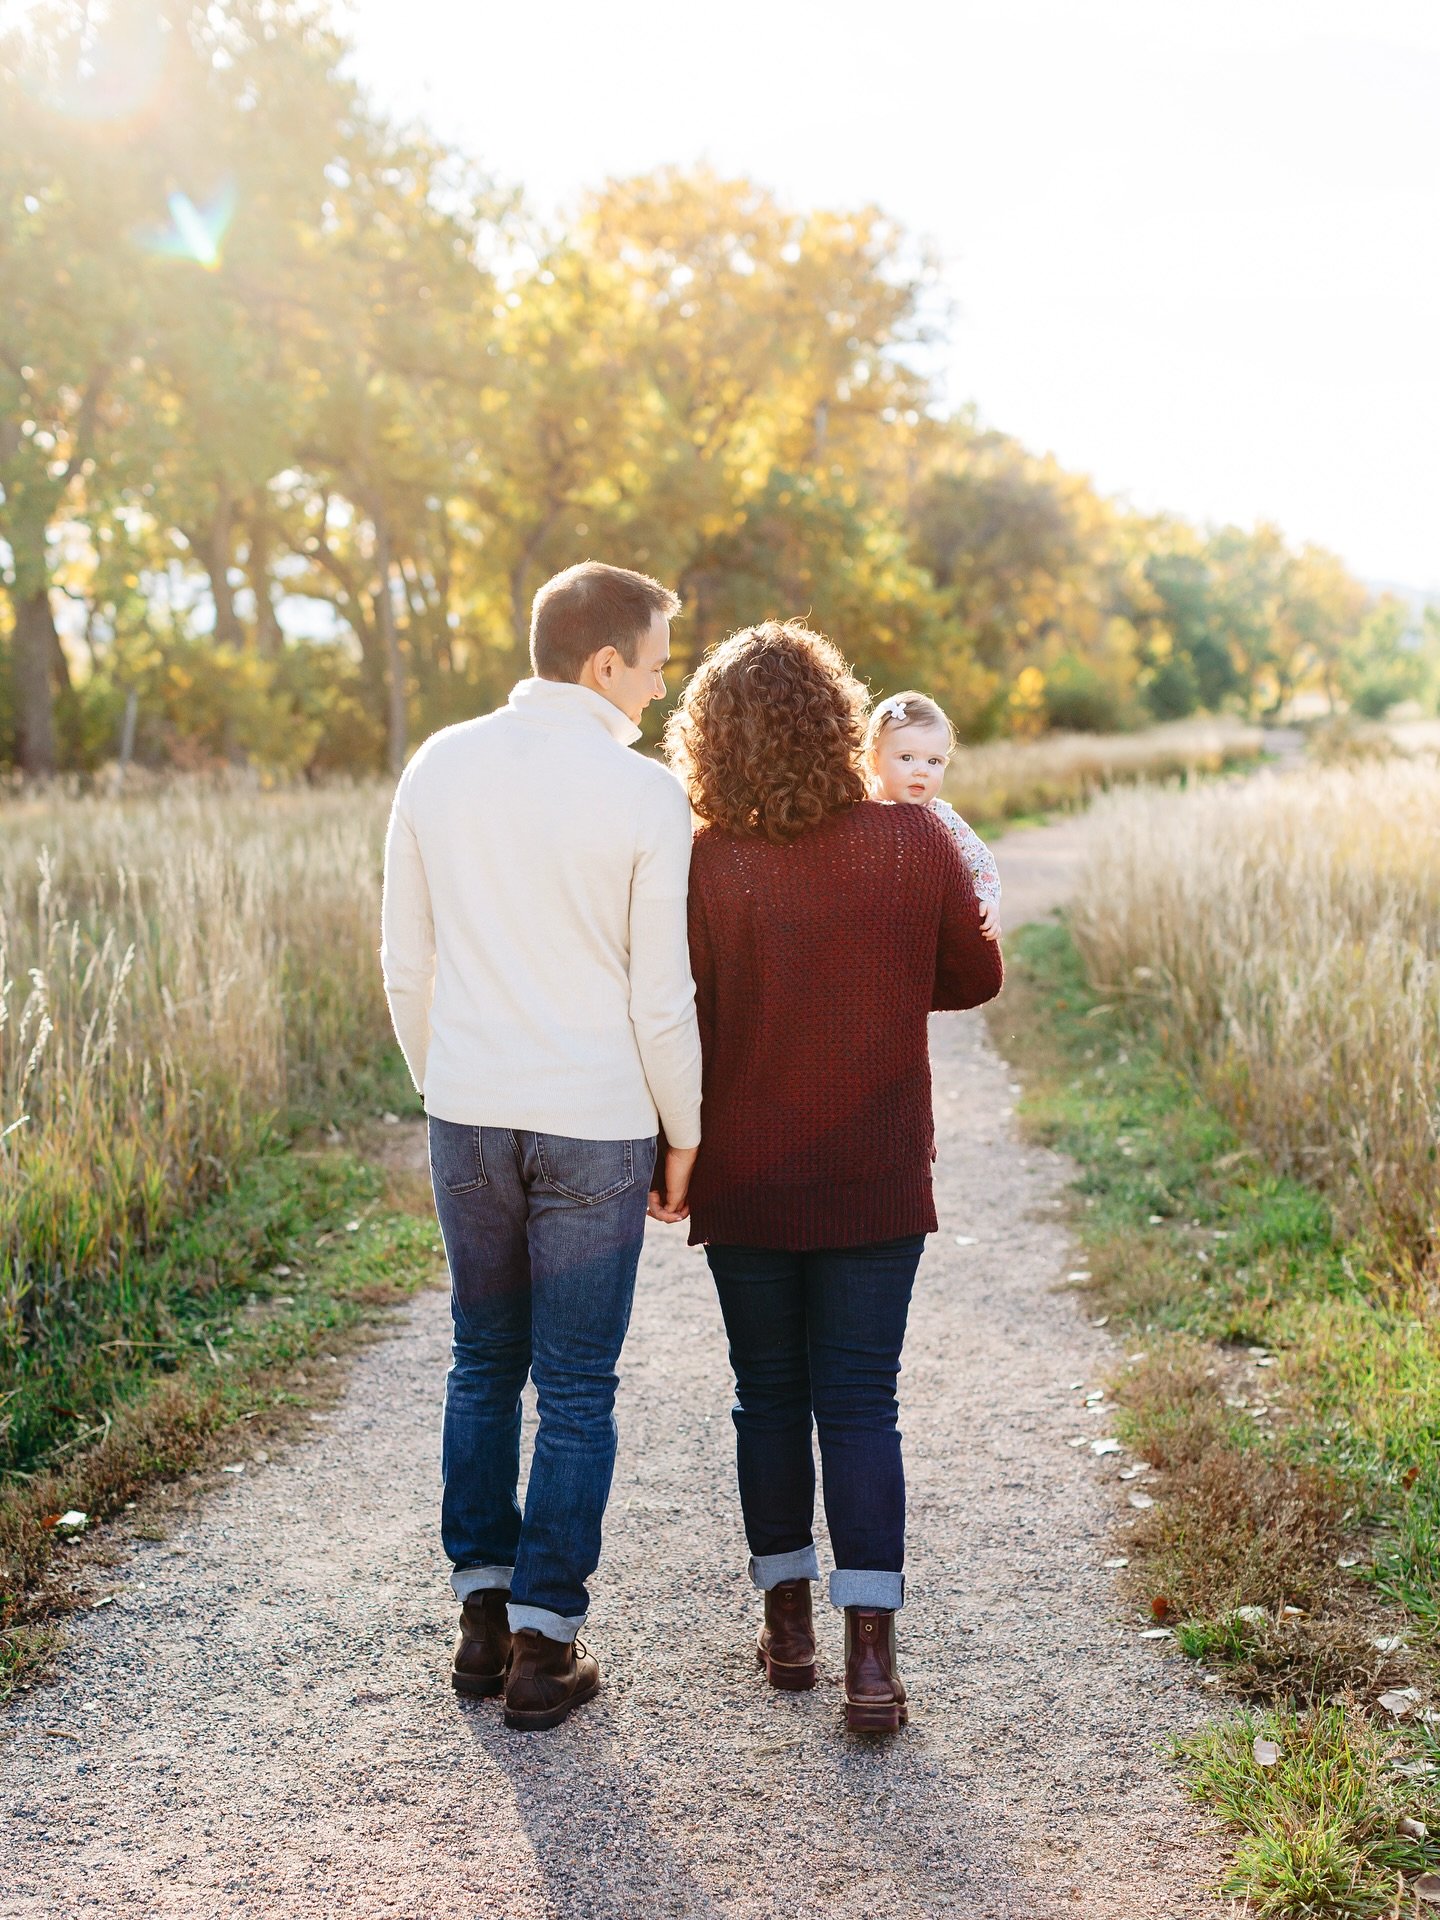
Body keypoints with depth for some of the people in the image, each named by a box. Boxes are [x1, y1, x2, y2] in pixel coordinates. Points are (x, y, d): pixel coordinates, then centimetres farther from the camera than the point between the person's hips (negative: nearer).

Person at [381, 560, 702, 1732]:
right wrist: (686, 1131, 3)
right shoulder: (645, 796, -11)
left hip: (470, 1115, 4)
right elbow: (662, 997, -10)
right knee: (577, 1388, 7)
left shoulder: (440, 768, 2)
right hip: (597, 1124, -4)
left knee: (484, 1365, 18)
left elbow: (408, 962, 7)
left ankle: (483, 1618, 25)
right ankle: (545, 1645, 14)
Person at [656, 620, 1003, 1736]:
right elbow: (975, 977, 4)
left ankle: (787, 1622, 25)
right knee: (859, 1404, 6)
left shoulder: (705, 869, -12)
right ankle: (872, 1652, 1)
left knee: (769, 1398, 14)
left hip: (748, 1186, 0)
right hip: (878, 1184, 0)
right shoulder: (916, 843, -9)